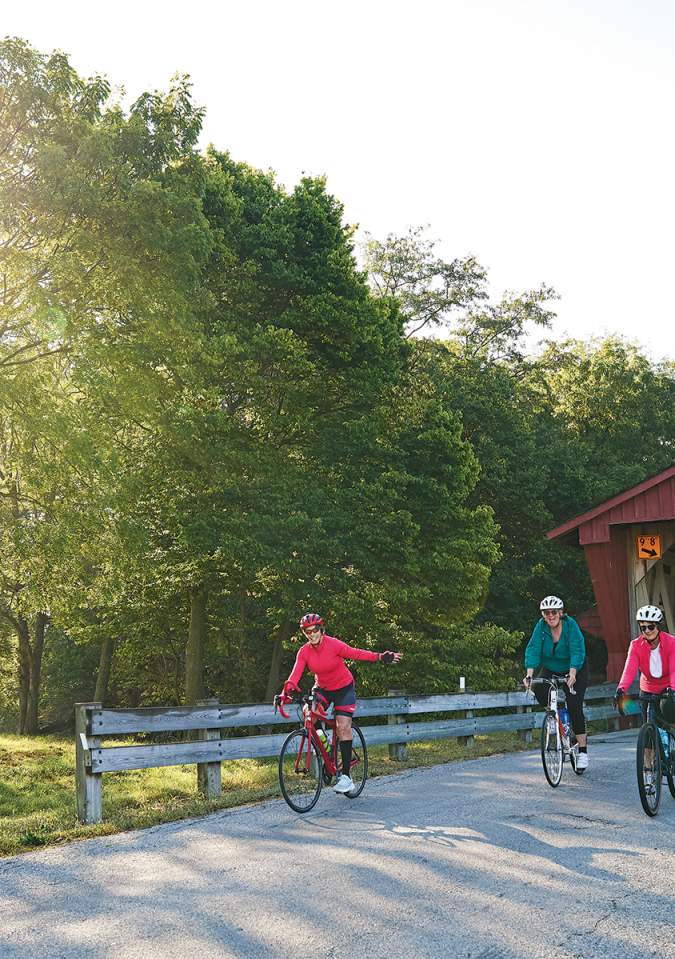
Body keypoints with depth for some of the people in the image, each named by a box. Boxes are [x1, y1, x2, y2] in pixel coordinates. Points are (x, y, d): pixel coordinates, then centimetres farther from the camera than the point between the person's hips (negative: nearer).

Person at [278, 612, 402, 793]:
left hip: (343, 688, -3)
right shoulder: (304, 652, -13)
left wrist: (379, 657, -34)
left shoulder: (333, 644, -22)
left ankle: (346, 775, -8)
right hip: (322, 688, 3)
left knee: (343, 726, -14)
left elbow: (355, 653, -21)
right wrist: (289, 687, -43)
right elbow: (296, 672, -23)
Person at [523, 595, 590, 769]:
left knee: (574, 706, -14)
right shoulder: (541, 626, -17)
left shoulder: (570, 625, -25)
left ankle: (583, 750, -5)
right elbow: (533, 649, -24)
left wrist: (572, 674, -48)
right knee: (539, 689, -23)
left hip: (575, 670, -3)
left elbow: (577, 651, -33)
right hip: (551, 670, 4)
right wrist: (529, 674, -38)